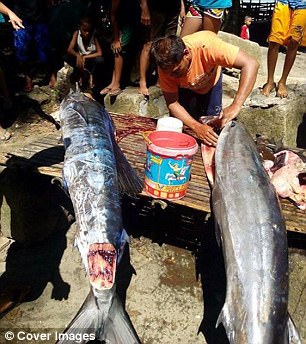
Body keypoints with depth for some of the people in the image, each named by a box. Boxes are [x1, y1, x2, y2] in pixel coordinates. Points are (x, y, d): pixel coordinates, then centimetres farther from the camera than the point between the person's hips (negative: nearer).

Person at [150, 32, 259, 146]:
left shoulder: (206, 46, -45)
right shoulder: (166, 66, -36)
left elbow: (251, 64, -48)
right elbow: (172, 103, -29)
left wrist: (235, 106, -57)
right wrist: (197, 127, -45)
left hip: (211, 79, 0)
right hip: (185, 88, 1)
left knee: (212, 123, -8)